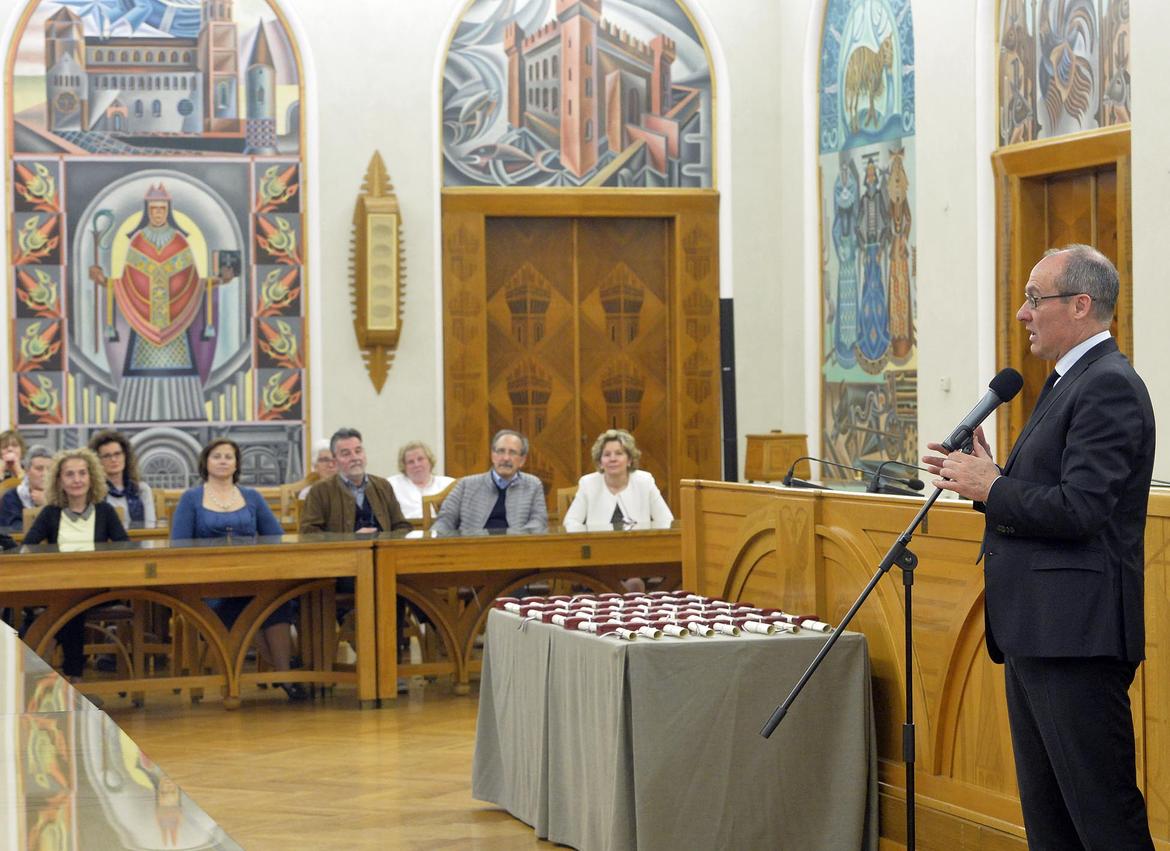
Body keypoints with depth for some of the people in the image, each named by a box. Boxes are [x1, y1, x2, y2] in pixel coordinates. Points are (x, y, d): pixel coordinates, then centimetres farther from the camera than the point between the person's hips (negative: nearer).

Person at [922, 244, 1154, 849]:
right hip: (1036, 635, 11)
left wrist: (991, 489, -11)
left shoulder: (1109, 386, -14)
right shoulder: (1070, 381, 19)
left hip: (1076, 637, -11)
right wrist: (988, 476, 7)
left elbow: (1078, 510, -22)